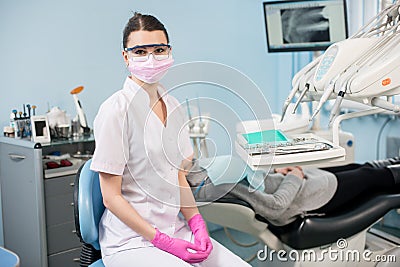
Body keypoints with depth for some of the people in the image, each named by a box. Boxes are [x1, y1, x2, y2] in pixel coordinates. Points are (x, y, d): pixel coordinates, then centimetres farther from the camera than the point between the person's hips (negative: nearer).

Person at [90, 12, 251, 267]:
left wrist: (197, 223, -1)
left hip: (175, 231, 6)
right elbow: (112, 197, -13)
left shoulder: (172, 106, 8)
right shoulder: (117, 109, -13)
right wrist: (162, 241, -15)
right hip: (131, 242, -6)